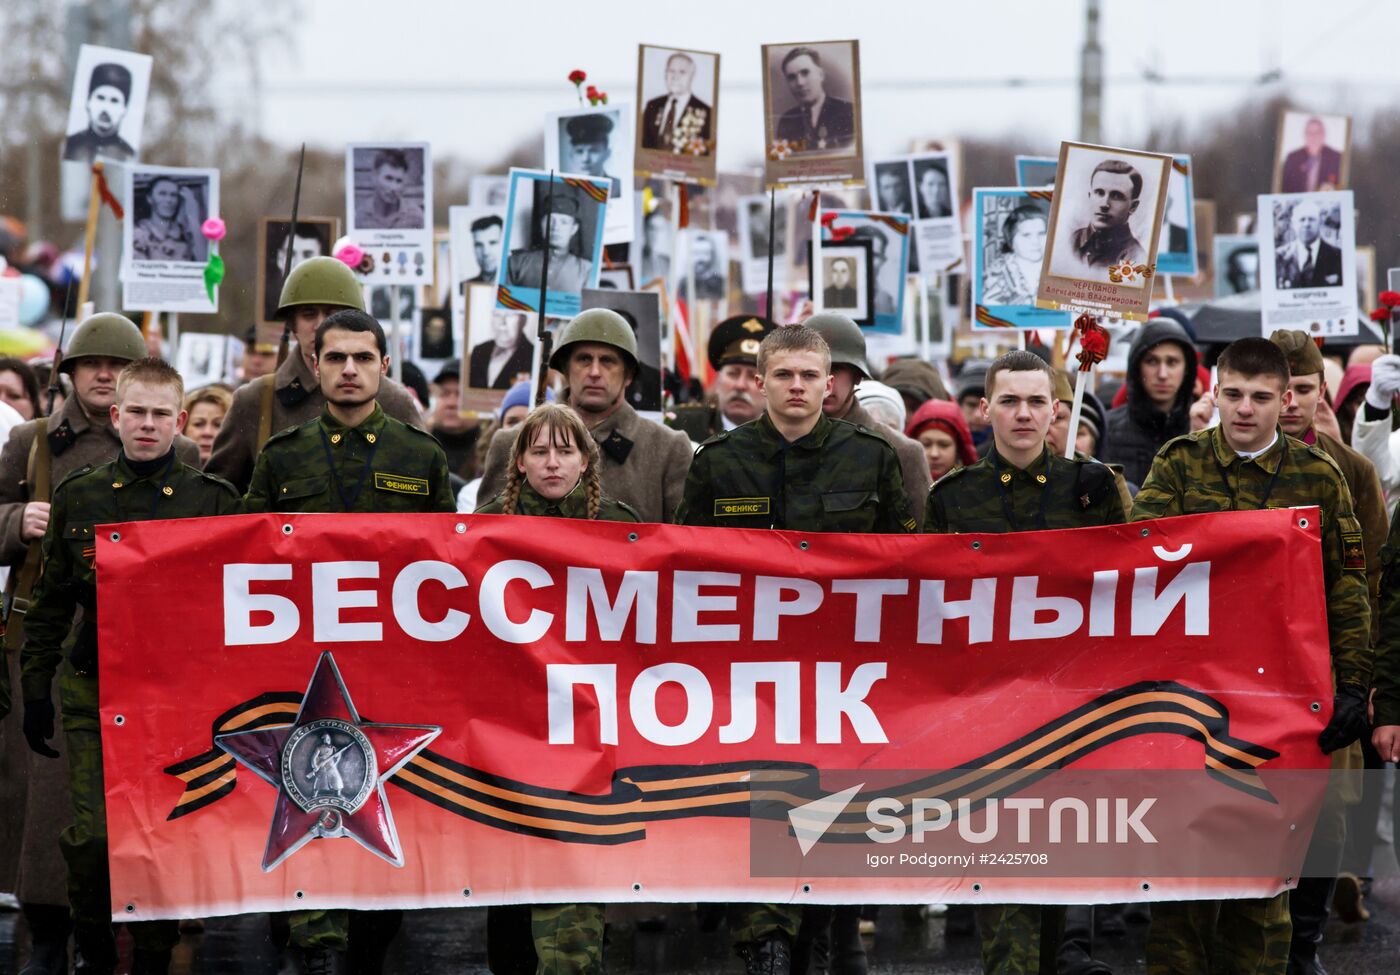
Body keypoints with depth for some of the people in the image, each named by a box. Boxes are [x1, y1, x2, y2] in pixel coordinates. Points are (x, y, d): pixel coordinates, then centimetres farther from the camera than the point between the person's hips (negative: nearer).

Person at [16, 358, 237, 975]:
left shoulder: (213, 501, 2)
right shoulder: (78, 497, 7)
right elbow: (48, 602, 12)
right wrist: (35, 690, 8)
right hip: (93, 689, 1)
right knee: (92, 834, -7)